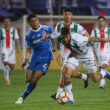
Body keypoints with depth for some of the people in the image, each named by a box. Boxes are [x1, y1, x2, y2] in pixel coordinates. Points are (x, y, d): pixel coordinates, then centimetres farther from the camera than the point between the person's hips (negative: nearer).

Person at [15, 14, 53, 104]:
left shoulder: (47, 29, -6)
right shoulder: (29, 35, -1)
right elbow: (29, 49, 3)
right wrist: (26, 60, -11)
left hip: (45, 58, -3)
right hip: (34, 58, 3)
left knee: (34, 80, -12)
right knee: (28, 79, -5)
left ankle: (23, 97, 4)